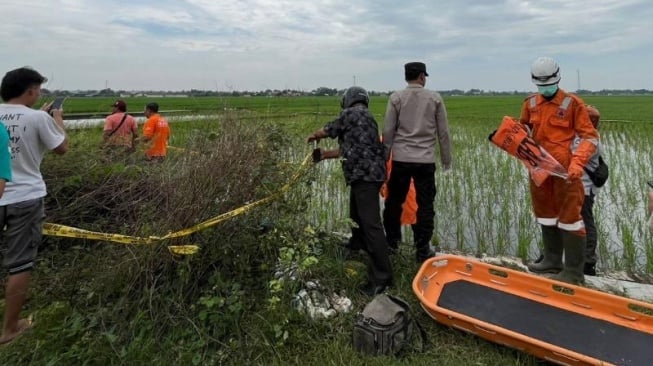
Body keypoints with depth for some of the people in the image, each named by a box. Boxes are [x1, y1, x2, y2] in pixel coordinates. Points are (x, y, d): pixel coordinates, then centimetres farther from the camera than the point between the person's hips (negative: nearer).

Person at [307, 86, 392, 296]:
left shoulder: (351, 113, -2)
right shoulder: (366, 117, 26)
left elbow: (328, 130, 10)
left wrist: (314, 135, 31)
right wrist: (326, 154, 36)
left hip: (365, 174, -11)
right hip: (366, 174, 11)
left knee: (370, 224, -12)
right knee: (357, 218, 25)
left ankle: (381, 276, -10)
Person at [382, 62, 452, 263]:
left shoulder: (396, 98, 1)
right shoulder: (435, 98, 3)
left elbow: (388, 131, -1)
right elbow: (443, 132, 5)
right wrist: (447, 159, 14)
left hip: (401, 158, 1)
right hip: (426, 160, 0)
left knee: (394, 201, 15)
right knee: (425, 205, 7)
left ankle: (391, 242, 27)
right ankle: (422, 250, 12)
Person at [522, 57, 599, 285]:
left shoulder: (572, 103, -6)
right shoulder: (530, 103, 7)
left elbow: (590, 137, -6)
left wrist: (577, 163, -21)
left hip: (565, 171, -5)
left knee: (569, 217, 0)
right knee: (546, 215, 15)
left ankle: (574, 271, 11)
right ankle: (552, 261, 31)